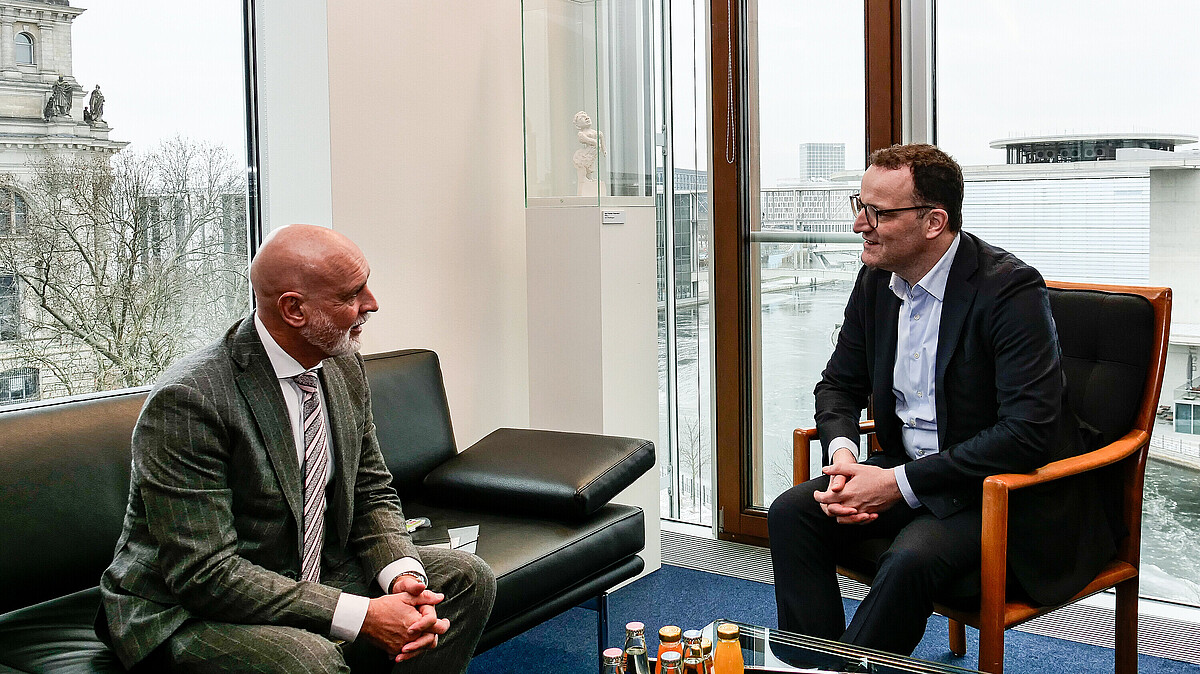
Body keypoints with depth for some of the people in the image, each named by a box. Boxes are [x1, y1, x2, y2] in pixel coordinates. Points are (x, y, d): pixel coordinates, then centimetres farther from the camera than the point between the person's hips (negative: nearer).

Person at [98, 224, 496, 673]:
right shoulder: (188, 401, -25)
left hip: (313, 579, 8)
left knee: (466, 578, -3)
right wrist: (363, 615, -30)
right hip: (190, 613, -7)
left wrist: (403, 576, -14)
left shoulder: (344, 367, 0)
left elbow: (372, 494, 8)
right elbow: (205, 574, -28)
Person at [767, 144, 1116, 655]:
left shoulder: (1010, 288, -20)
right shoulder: (877, 280, 2)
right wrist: (842, 454, -11)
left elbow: (1029, 431, -27)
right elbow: (840, 383, 13)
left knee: (910, 561, -33)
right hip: (905, 475, 7)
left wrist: (901, 481, -25)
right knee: (791, 513, -13)